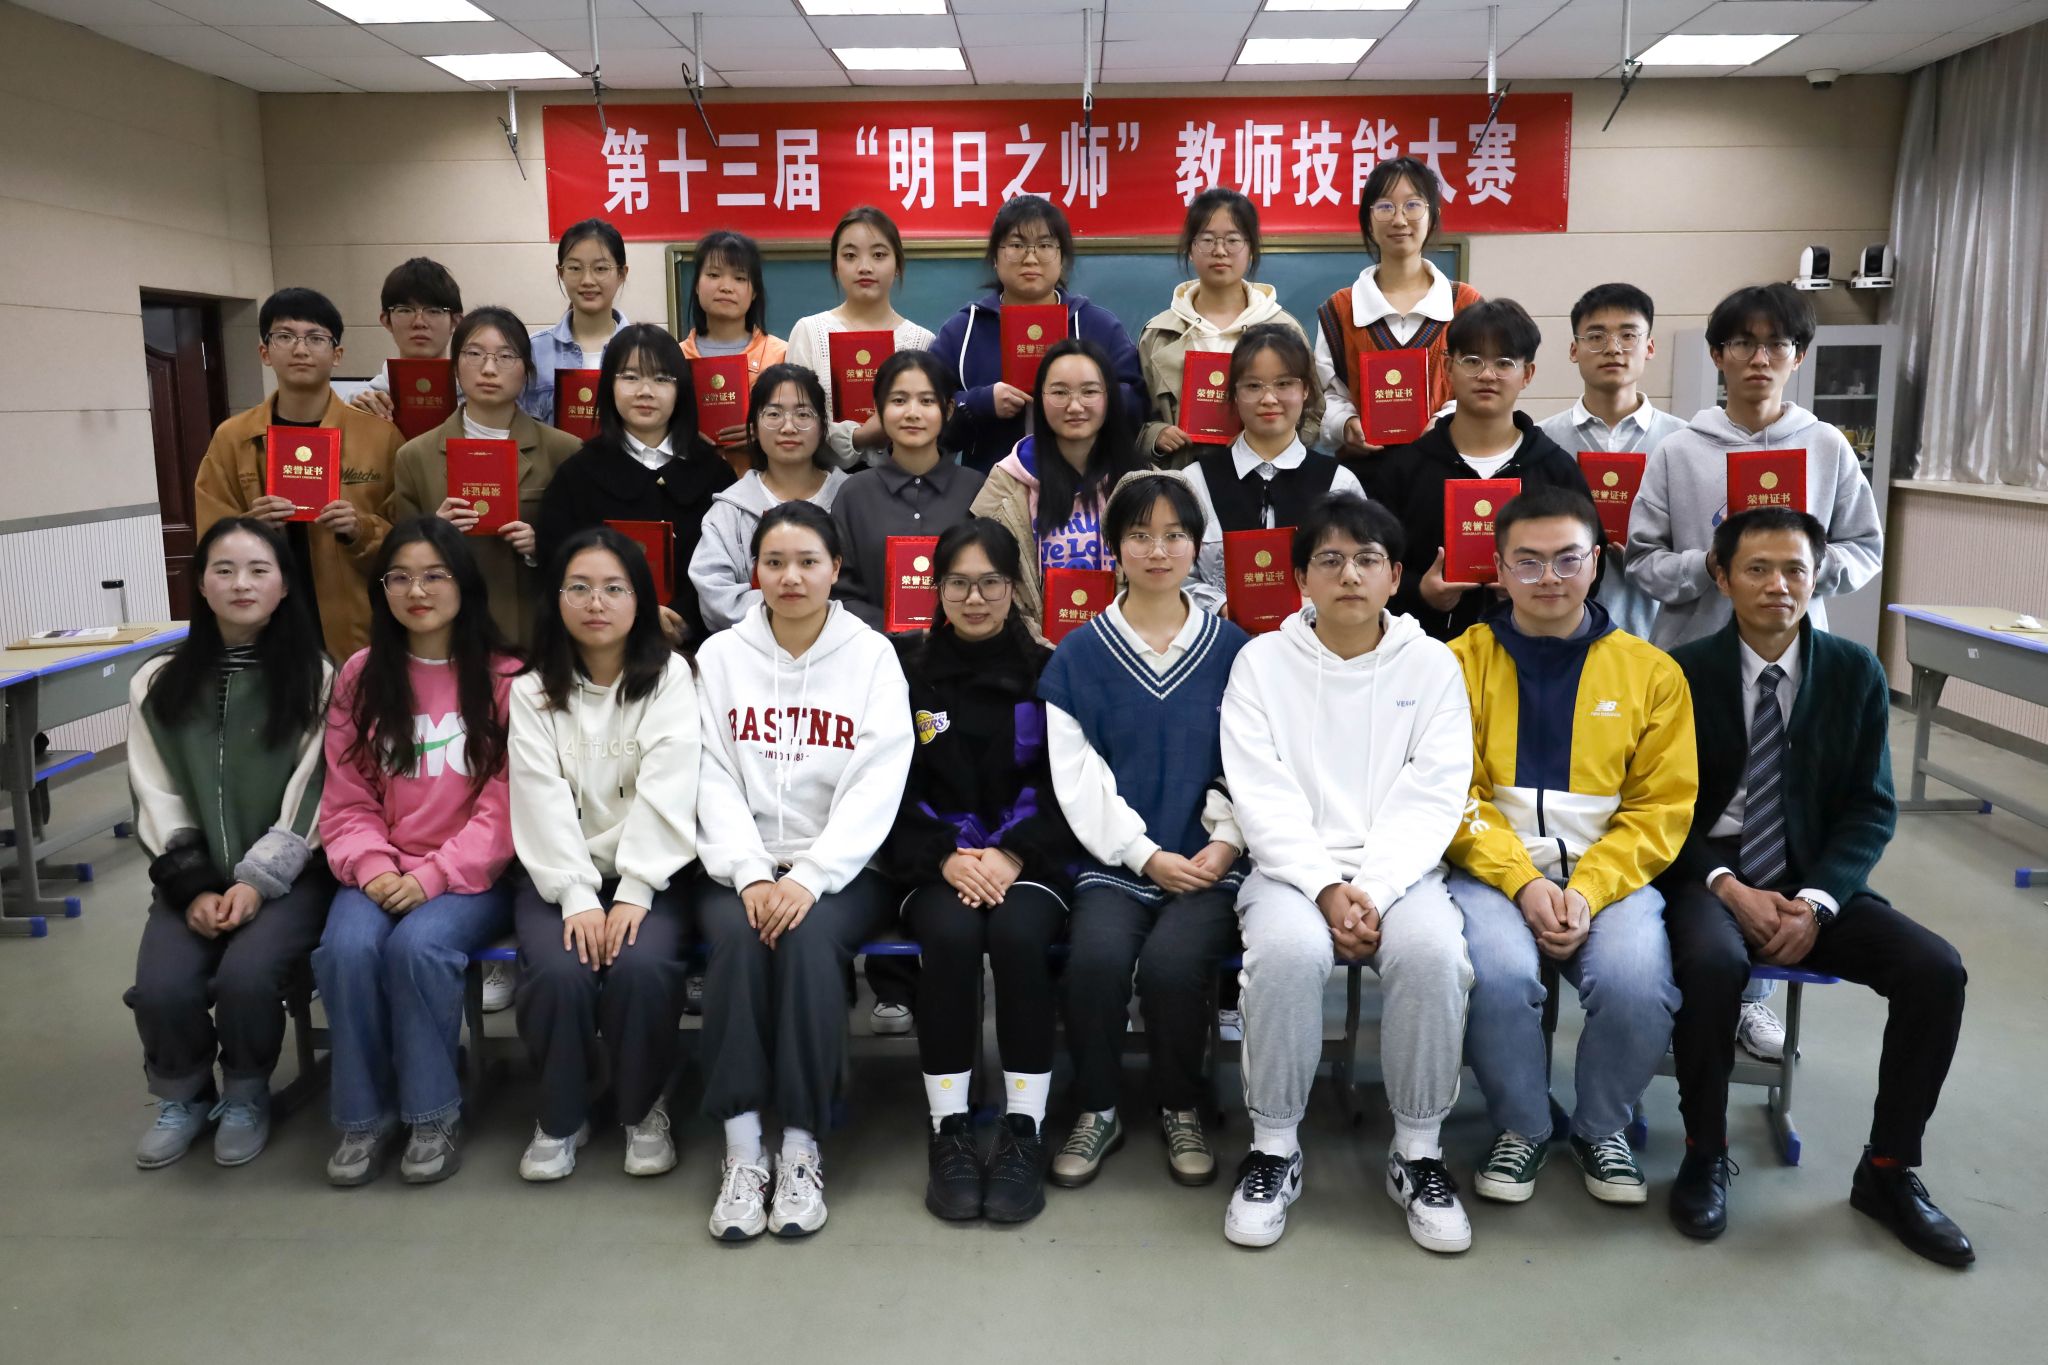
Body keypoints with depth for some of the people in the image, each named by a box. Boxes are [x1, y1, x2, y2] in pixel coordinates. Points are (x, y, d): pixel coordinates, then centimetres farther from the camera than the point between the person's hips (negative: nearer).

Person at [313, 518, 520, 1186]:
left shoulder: (505, 679, -2)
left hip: (472, 875, -3)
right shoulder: (360, 677, 9)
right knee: (346, 948, -27)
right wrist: (371, 866, -11)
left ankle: (433, 1114, -10)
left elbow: (504, 804, -7)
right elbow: (346, 800, 8)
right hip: (383, 874, 3)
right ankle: (364, 1117, -7)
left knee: (418, 945, -31)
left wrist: (432, 876, -17)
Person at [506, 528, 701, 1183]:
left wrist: (633, 893, -21)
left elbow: (667, 791, -10)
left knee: (642, 965, -30)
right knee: (558, 971, -27)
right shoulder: (532, 691, 7)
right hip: (559, 874, 1)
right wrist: (578, 897, -19)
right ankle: (562, 1115, 2)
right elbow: (543, 800, -6)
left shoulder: (671, 678, 2)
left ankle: (644, 1108, -1)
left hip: (646, 872, -1)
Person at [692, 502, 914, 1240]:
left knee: (808, 935, -31)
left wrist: (809, 877, -20)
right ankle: (742, 1150, -21)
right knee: (737, 935, -29)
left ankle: (802, 1149, -20)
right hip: (743, 865, 2)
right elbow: (715, 779, 1)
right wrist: (750, 874, -15)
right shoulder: (720, 655, 8)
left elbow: (877, 785, -7)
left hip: (842, 866, -1)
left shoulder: (871, 656, 2)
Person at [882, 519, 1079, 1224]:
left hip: (1029, 856, 0)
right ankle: (948, 1131, -18)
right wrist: (946, 857, -14)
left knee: (1017, 933, -32)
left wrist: (1011, 854, -15)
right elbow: (894, 788, 2)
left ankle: (1024, 1130, -19)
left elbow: (1064, 787, 2)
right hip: (933, 859, 0)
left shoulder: (1045, 671, 8)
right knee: (951, 933, -31)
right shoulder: (906, 668, 7)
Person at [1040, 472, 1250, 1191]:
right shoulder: (1079, 654, 7)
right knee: (1098, 956, -29)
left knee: (1173, 959, -28)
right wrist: (1146, 854, -10)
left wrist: (1226, 841, -9)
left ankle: (1181, 1110, 1)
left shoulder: (1230, 649, 10)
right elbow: (1076, 774, 0)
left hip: (1208, 859, 0)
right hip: (1114, 858, 0)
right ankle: (1097, 1111, -1)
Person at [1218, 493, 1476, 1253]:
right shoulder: (1262, 662, 4)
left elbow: (1433, 798, -3)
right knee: (1288, 950, -33)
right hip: (1294, 870, 0)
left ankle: (1418, 1154, -9)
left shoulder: (1432, 665, 6)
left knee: (1431, 951, -31)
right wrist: (1326, 888, -16)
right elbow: (1263, 798, -3)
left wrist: (1373, 890, -16)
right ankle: (1274, 1149, -11)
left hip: (1400, 870, 1)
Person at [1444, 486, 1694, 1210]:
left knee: (1638, 985, -27)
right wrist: (1522, 881, -15)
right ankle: (1521, 1128, 1)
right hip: (1492, 869, -1)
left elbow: (1662, 805, 4)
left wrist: (1588, 890, -11)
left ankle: (1601, 1128, 6)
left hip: (1611, 873, 1)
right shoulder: (1461, 662, 5)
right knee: (1499, 974, -30)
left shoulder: (1651, 672, 8)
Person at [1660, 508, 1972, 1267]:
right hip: (1709, 875, -3)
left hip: (1814, 881, 3)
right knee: (1713, 963, -35)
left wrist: (1816, 902, -13)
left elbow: (1871, 809, 2)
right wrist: (1728, 887, -18)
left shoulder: (1855, 673, 2)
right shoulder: (1683, 673, -4)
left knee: (1936, 970, -20)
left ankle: (1888, 1171, 0)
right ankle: (1705, 1154, -10)